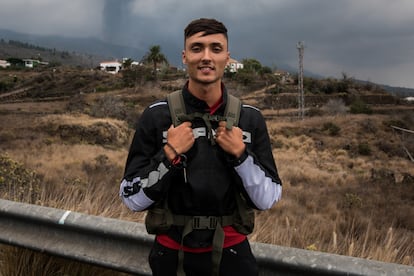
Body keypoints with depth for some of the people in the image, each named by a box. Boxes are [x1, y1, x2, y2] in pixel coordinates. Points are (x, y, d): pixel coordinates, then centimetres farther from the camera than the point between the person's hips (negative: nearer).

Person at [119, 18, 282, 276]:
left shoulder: (251, 118, -5)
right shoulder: (156, 116, -9)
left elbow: (267, 199, -5)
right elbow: (132, 198, -8)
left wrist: (240, 154, -18)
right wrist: (169, 155, -20)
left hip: (232, 254, 1)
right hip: (172, 255, 0)